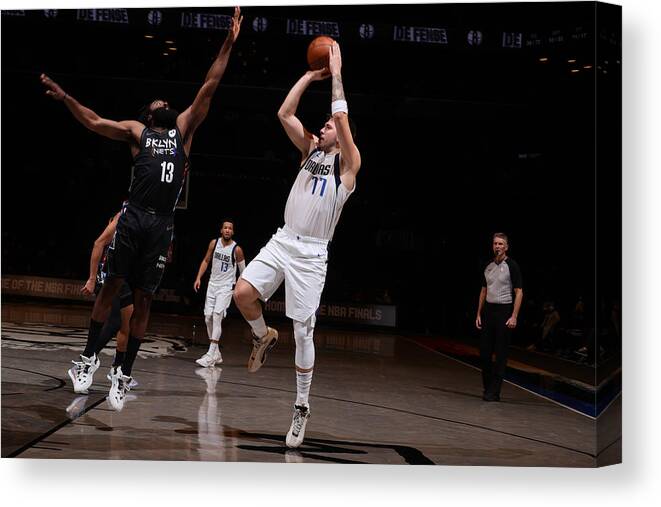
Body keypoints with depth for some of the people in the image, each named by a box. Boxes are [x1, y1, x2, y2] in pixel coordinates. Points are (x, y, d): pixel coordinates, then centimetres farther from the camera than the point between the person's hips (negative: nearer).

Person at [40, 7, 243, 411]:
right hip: (134, 217, -1)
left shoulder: (184, 128, 18)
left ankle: (123, 374, 10)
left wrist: (229, 44, 10)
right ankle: (90, 356, 13)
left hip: (163, 224, 1)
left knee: (143, 300, 4)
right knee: (111, 285, 0)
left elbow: (209, 87, 14)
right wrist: (65, 97, -4)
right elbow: (94, 122, 8)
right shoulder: (136, 130, 15)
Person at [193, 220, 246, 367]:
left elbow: (242, 271, -2)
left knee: (217, 317, -18)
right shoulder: (214, 243, -1)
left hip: (226, 287, -5)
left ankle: (211, 355, -20)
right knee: (208, 318, 5)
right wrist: (198, 278, 1)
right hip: (213, 284, 5)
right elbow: (206, 261, 11)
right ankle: (216, 354, 18)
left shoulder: (236, 250, -12)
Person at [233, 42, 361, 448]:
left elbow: (342, 117, -16)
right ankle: (264, 337, 18)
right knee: (243, 294, -15)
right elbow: (284, 113, 8)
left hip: (311, 252, -5)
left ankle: (302, 408, 9)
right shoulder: (311, 149, 15)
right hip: (282, 240, 5)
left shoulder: (349, 163, -2)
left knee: (303, 332, -3)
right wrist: (310, 76, 8)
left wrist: (336, 76, -7)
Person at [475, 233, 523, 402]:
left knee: (501, 353, -4)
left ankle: (494, 392, -2)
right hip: (488, 310, 6)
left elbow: (519, 293, -7)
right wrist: (479, 314, 12)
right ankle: (487, 387, 17)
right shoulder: (488, 267, 12)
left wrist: (514, 317, -15)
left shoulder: (511, 266, -5)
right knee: (484, 351, 5)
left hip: (504, 311, -6)